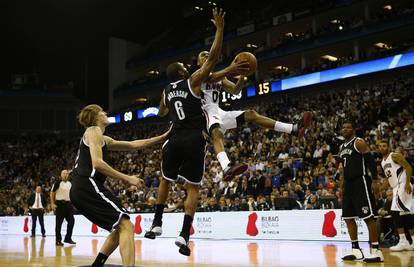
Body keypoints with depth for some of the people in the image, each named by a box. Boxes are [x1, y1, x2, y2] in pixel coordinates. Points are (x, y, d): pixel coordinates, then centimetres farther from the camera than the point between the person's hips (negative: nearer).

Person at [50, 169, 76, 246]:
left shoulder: (70, 184, 13)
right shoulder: (58, 183, -6)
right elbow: (52, 193, -7)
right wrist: (52, 204, -14)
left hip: (68, 204, 6)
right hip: (60, 204, -6)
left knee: (71, 221, 3)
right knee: (59, 223, -2)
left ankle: (68, 238, 15)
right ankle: (58, 240, 4)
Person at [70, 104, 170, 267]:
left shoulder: (104, 140, 26)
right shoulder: (94, 131, -2)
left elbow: (133, 145, 27)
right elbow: (97, 163, -16)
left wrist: (163, 137, 26)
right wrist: (127, 178, -14)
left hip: (80, 191, 10)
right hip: (88, 187, -10)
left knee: (120, 228, 18)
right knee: (126, 226, -15)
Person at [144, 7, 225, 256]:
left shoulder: (167, 92, 15)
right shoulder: (193, 81, 0)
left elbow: (162, 113, 36)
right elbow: (213, 57, -5)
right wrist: (220, 28, -2)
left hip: (175, 140, 4)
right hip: (194, 140, -4)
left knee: (166, 181, 25)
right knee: (193, 188, 2)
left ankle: (157, 224, 23)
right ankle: (184, 235, -9)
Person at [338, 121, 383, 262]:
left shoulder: (359, 143, -7)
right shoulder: (342, 147, 18)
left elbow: (371, 162, -12)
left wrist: (375, 180, -18)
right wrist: (342, 185, 21)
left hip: (360, 182, -9)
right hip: (349, 184, 9)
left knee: (368, 217, -11)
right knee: (348, 217, 8)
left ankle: (376, 251, -9)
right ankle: (356, 250, 15)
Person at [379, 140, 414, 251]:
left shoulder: (395, 156, -8)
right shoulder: (383, 162, 18)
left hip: (402, 185, -10)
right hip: (396, 188, 10)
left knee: (395, 212, -17)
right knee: (405, 214, 11)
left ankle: (403, 241, -16)